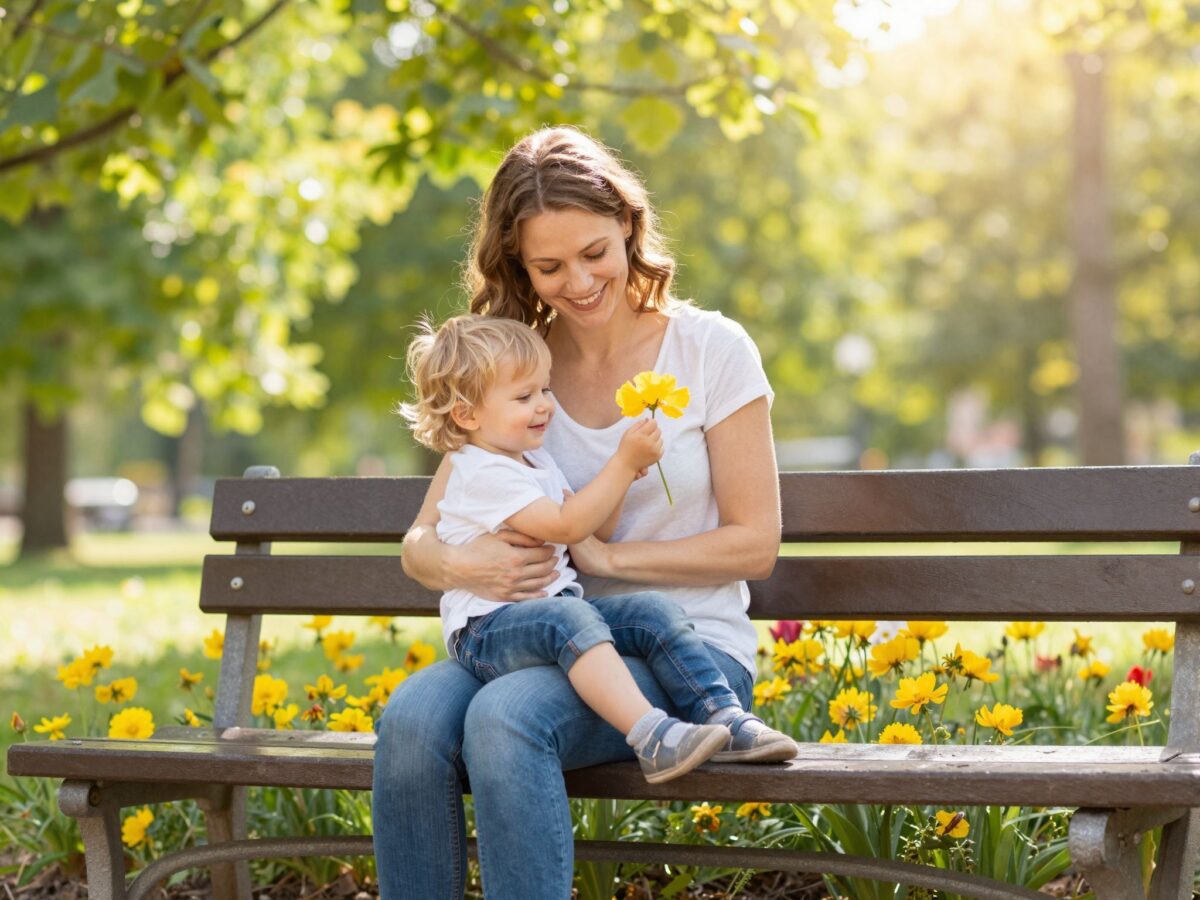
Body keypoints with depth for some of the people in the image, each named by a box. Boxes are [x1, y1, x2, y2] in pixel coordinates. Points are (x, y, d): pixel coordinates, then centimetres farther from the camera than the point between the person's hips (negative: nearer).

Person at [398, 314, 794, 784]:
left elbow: (596, 531, 21)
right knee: (568, 617, -38)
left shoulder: (538, 462, 19)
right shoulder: (484, 475, -13)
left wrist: (622, 474, 3)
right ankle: (651, 737, -52)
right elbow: (566, 526, -22)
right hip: (487, 631, -9)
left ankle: (725, 717, -14)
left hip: (557, 610, 9)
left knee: (656, 611, -9)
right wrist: (623, 463, -19)